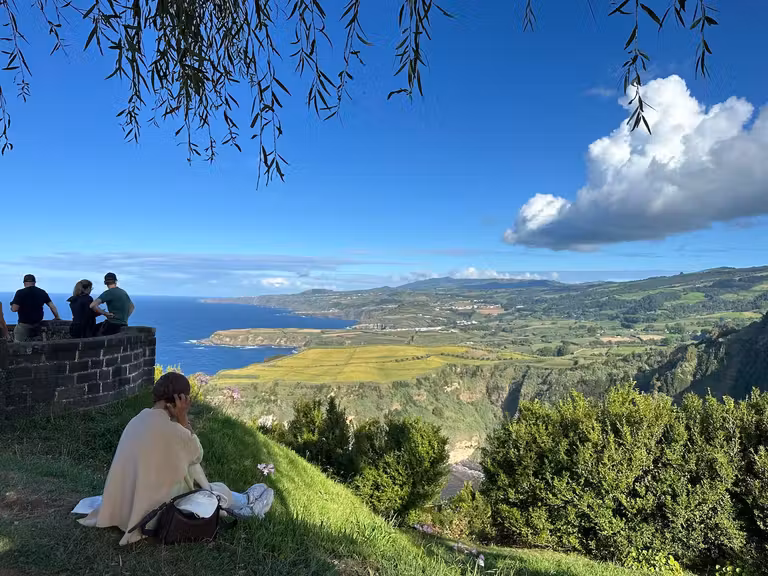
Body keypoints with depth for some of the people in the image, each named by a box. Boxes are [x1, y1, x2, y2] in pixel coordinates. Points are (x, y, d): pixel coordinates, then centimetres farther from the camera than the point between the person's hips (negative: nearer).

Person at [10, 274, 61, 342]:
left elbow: (14, 309, -14)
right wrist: (57, 317, 12)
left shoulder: (20, 293, -11)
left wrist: (12, 306, 9)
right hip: (37, 323, 5)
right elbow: (52, 306, 4)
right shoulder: (42, 292, 2)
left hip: (24, 324, -5)